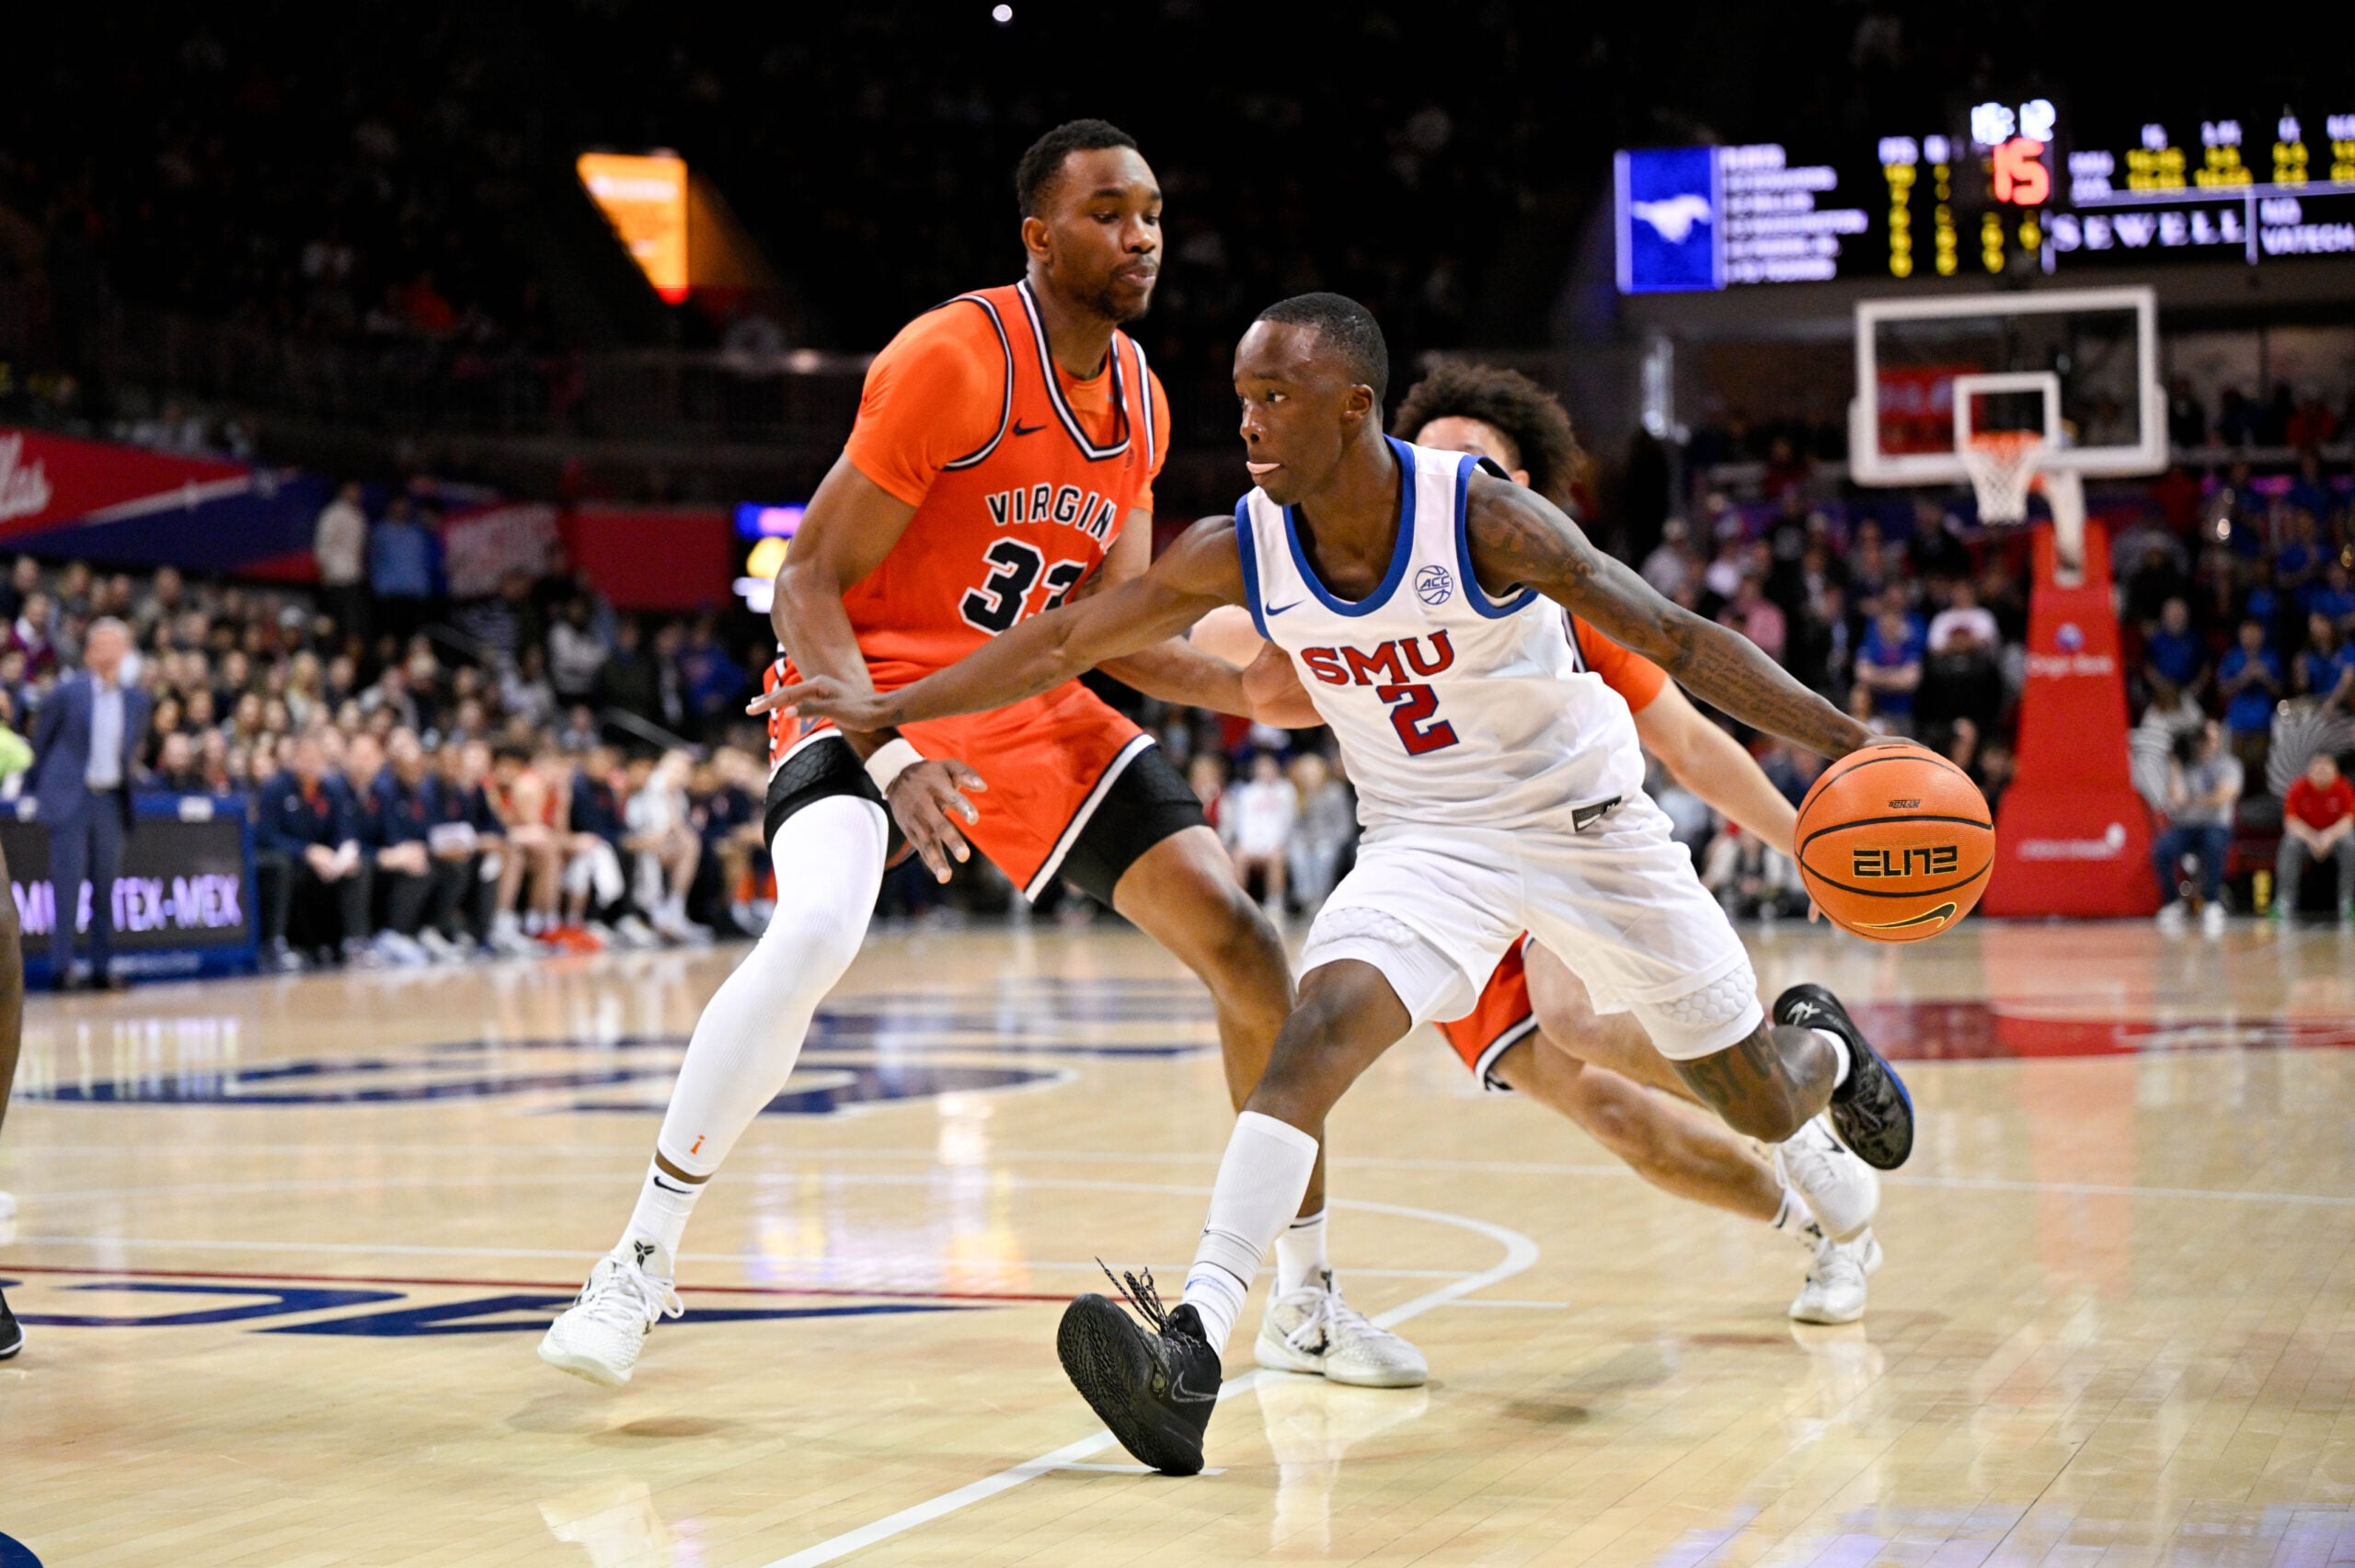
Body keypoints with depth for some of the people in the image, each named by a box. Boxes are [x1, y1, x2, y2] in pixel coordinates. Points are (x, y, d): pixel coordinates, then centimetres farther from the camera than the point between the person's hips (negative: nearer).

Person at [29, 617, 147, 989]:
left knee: (106, 886, 5)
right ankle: (61, 966, -3)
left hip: (111, 801, 4)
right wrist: (42, 787, 8)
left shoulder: (135, 699, 6)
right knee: (68, 883, -7)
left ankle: (103, 966, 11)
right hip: (70, 800, -4)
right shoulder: (68, 692, -5)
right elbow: (41, 739, 5)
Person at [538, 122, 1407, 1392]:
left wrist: (1258, 688, -8)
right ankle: (640, 1264, -17)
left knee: (1244, 945, -3)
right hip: (871, 690, -7)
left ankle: (1306, 1297, 12)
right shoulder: (952, 361, -20)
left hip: (1031, 705, 7)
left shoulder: (1140, 404, 3)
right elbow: (807, 586, -20)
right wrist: (887, 756, -34)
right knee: (814, 930, -35)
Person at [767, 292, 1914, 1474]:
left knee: (1765, 1109, 9)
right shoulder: (1238, 553, -15)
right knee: (1317, 1034, -27)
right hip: (1425, 839, 2)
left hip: (1587, 821, -2)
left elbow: (1678, 640, -22)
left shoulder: (1482, 520, -26)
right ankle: (1192, 1352, -36)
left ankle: (1822, 1045, 48)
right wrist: (889, 709, -8)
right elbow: (1064, 643, -5)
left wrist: (1847, 740, -30)